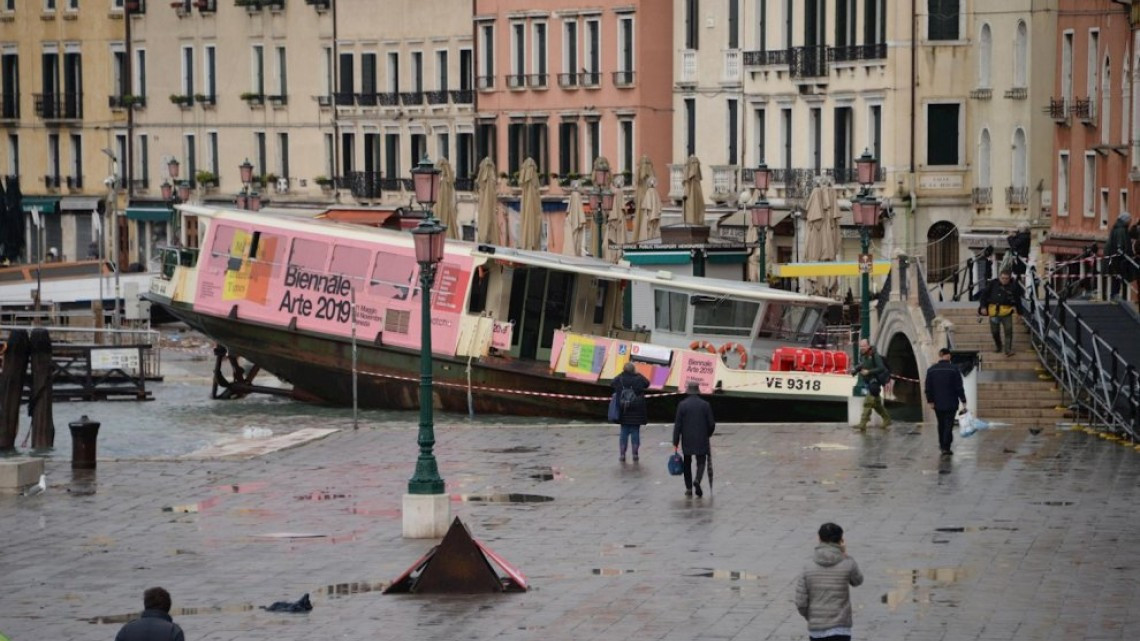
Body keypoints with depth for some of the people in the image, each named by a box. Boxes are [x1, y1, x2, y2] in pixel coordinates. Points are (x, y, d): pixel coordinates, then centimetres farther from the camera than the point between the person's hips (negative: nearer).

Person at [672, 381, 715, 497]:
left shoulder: (682, 405, -7)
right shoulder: (705, 405, -3)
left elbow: (678, 425, -8)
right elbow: (711, 424, -1)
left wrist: (675, 443, -4)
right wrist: (707, 435, 20)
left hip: (687, 441, 0)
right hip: (701, 441, 0)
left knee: (687, 463, 14)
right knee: (701, 462, 8)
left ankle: (689, 488, 15)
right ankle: (697, 480, -20)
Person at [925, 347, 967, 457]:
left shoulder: (931, 370, 1)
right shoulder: (954, 369, -9)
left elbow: (928, 388, 1)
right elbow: (959, 387, -9)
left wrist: (930, 401, 5)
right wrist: (963, 400, -5)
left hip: (938, 403, 4)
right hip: (951, 403, -3)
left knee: (941, 424, 18)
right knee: (948, 425, -1)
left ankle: (942, 445, 29)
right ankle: (946, 447, -7)